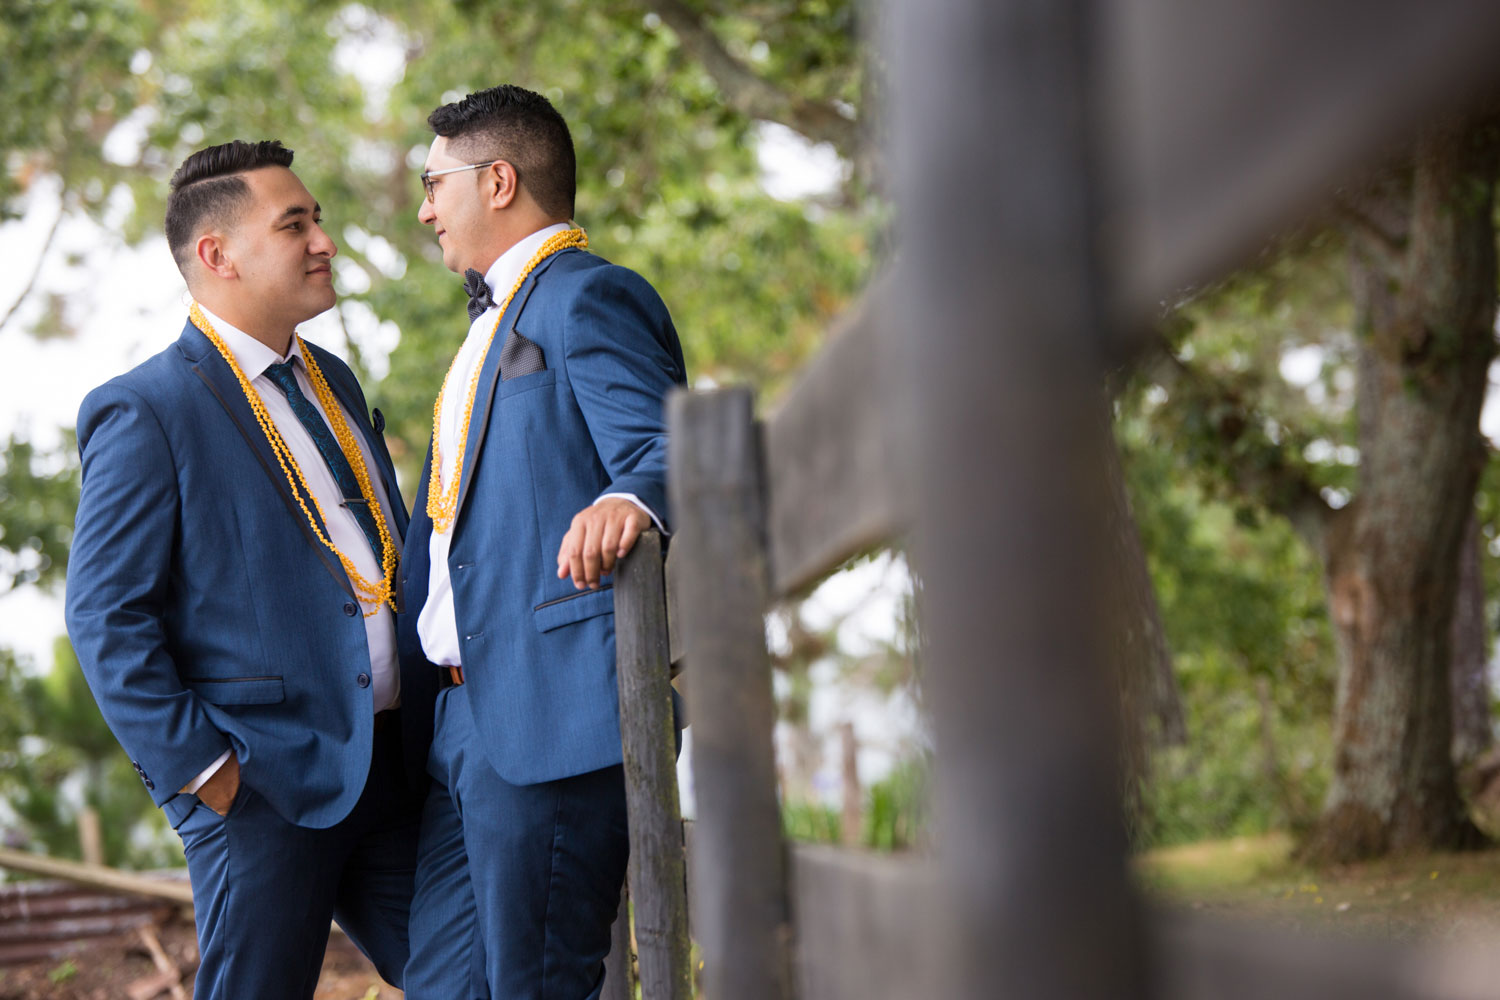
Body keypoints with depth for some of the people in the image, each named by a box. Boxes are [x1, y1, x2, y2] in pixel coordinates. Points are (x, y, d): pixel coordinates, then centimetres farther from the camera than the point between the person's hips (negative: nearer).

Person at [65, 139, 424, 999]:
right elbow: (106, 616, -11)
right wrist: (197, 766, -15)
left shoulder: (332, 382, 17)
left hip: (388, 765, 7)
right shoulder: (146, 413, -8)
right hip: (264, 784, -7)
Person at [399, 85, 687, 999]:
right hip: (465, 714, 10)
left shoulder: (589, 297, -6)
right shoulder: (497, 319, 26)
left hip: (552, 710, -10)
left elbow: (666, 456, -20)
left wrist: (630, 503, -43)